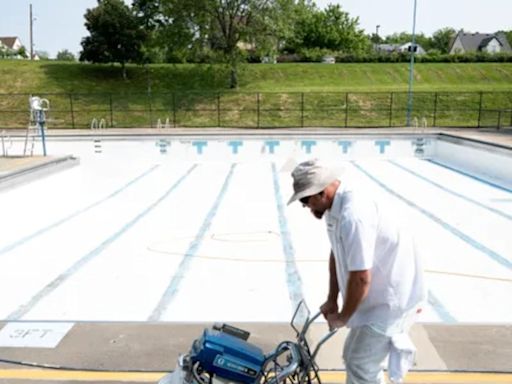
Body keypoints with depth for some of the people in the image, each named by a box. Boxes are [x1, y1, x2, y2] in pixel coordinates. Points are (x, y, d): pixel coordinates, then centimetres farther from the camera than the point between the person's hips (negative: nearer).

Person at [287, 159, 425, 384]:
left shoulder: (352, 214, -30)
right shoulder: (335, 207, 1)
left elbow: (361, 277, -28)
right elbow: (336, 255, 13)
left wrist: (342, 317, -13)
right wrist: (332, 300, 15)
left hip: (393, 298, -10)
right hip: (380, 295, 10)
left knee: (361, 365, -3)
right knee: (354, 356, 19)